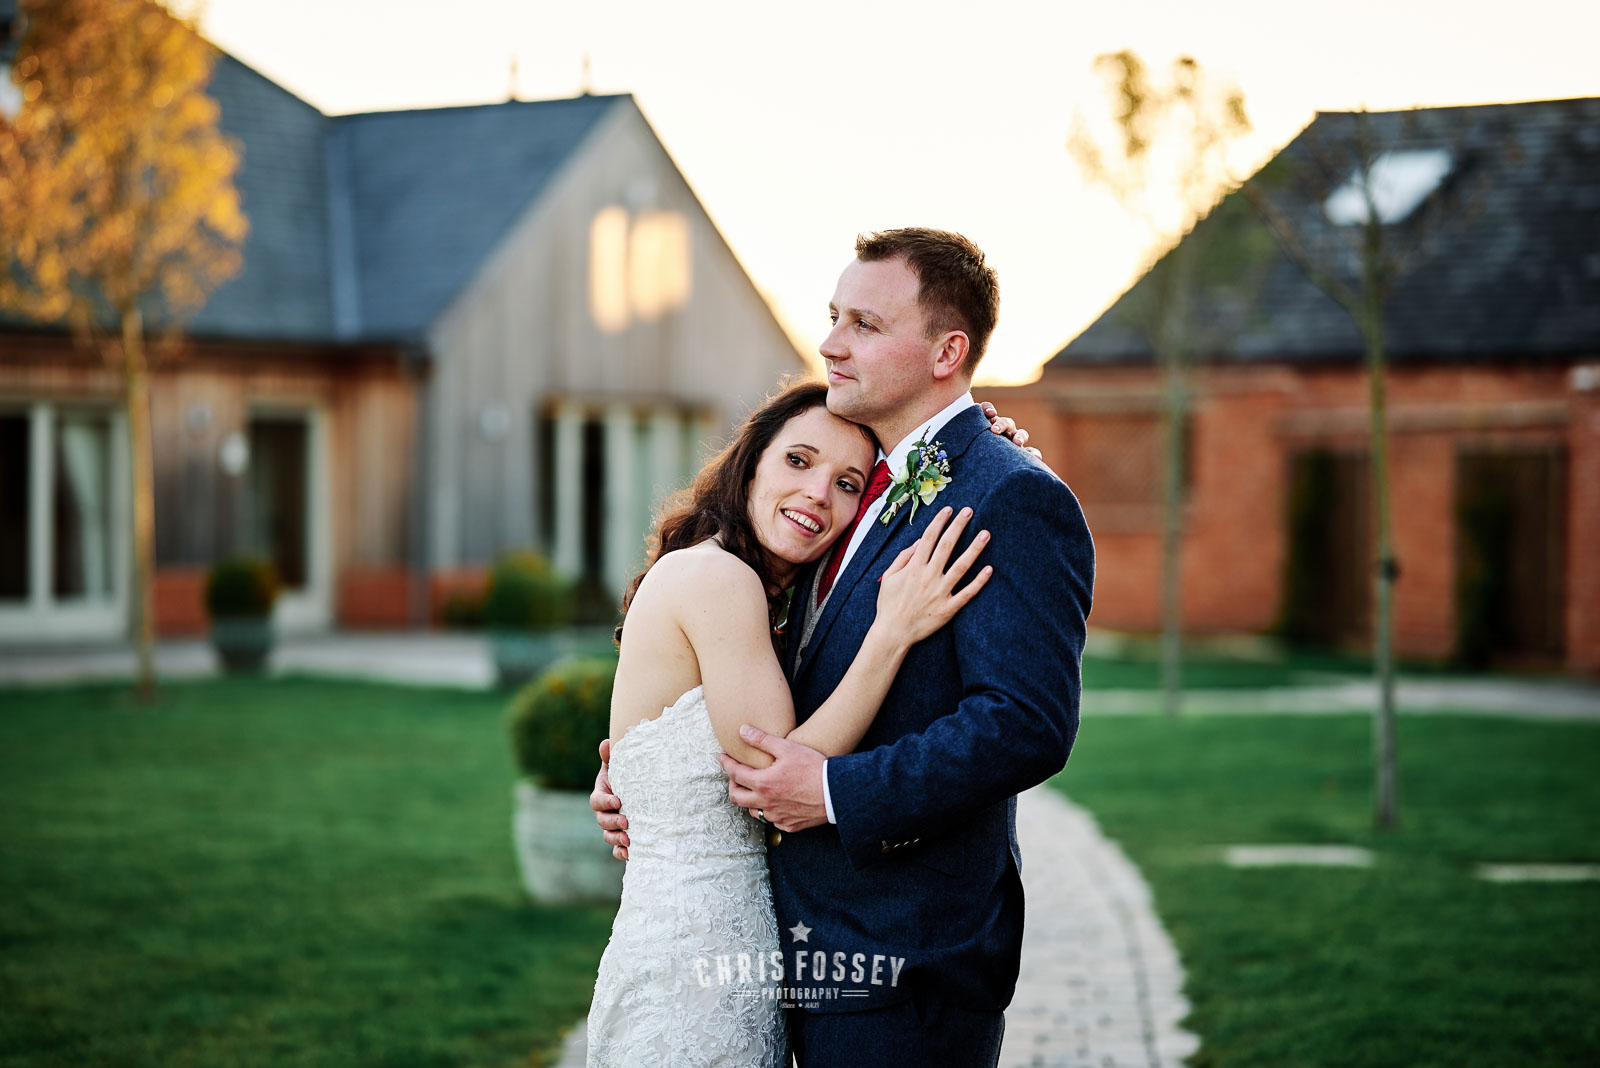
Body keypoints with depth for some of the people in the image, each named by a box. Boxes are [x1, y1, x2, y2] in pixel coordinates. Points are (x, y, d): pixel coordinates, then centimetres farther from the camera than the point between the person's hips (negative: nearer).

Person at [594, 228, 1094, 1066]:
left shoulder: (1013, 501, -13)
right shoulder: (859, 494, 15)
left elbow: (1027, 723, -23)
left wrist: (834, 790, -21)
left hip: (906, 961, -8)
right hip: (812, 948, 8)